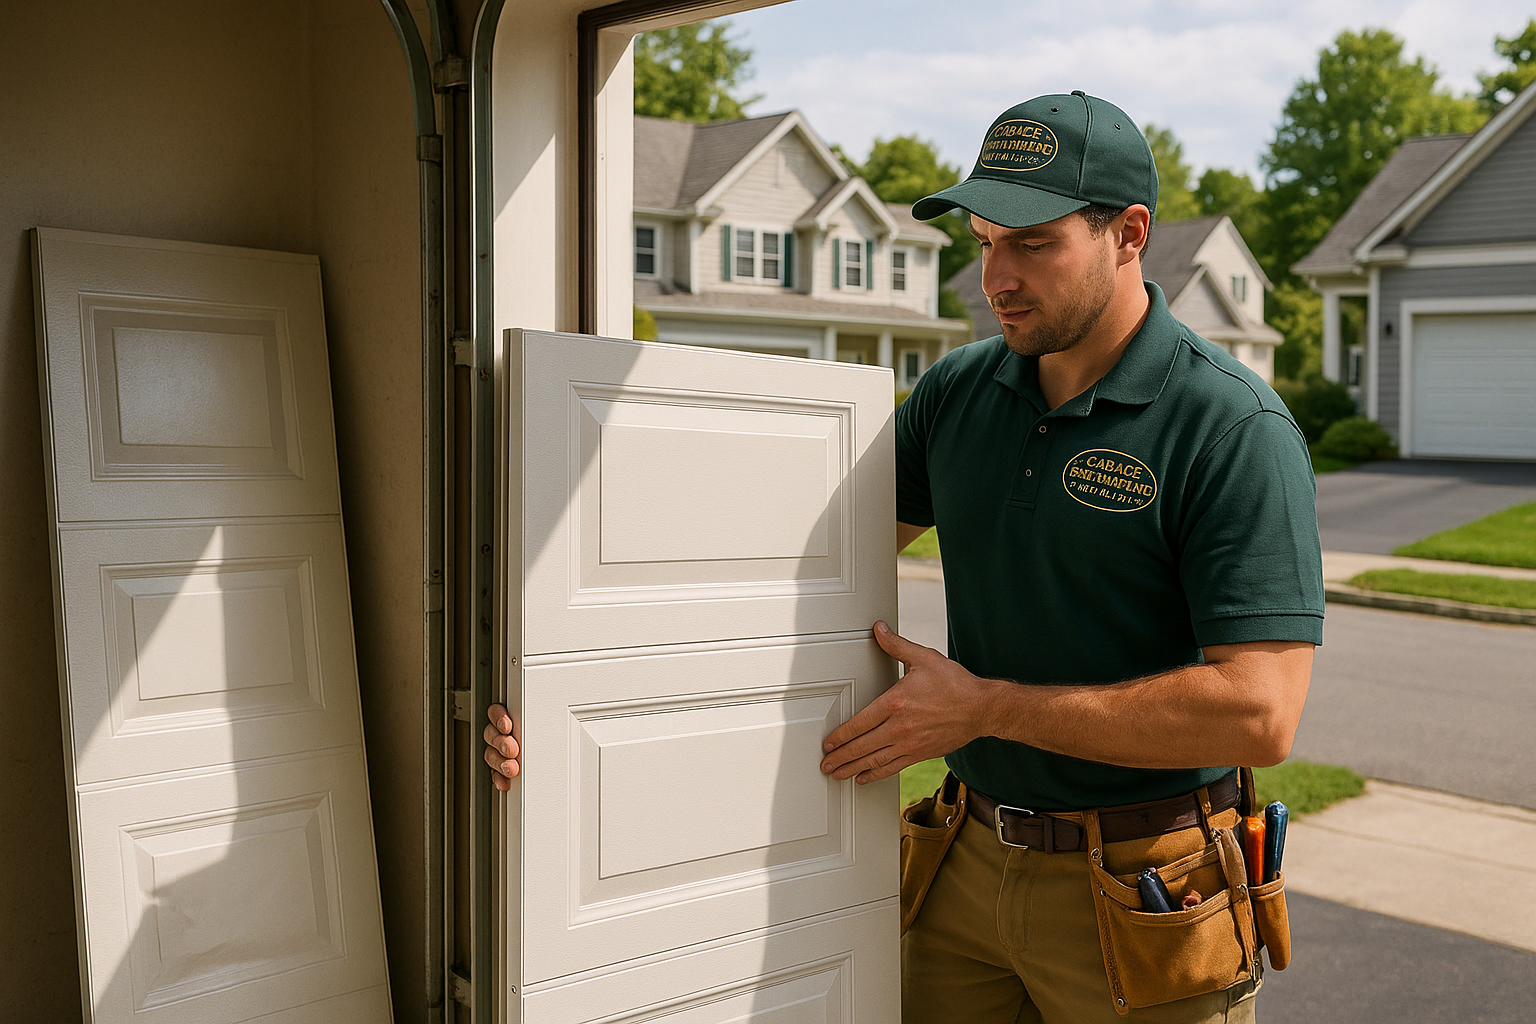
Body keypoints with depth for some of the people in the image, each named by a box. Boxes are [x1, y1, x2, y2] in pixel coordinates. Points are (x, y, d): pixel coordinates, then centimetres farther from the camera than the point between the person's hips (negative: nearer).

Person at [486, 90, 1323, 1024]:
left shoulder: (1235, 429, -17)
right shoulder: (960, 393, 2)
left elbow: (1259, 716, -23)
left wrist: (983, 707, -18)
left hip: (1139, 905, -5)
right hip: (971, 872, 5)